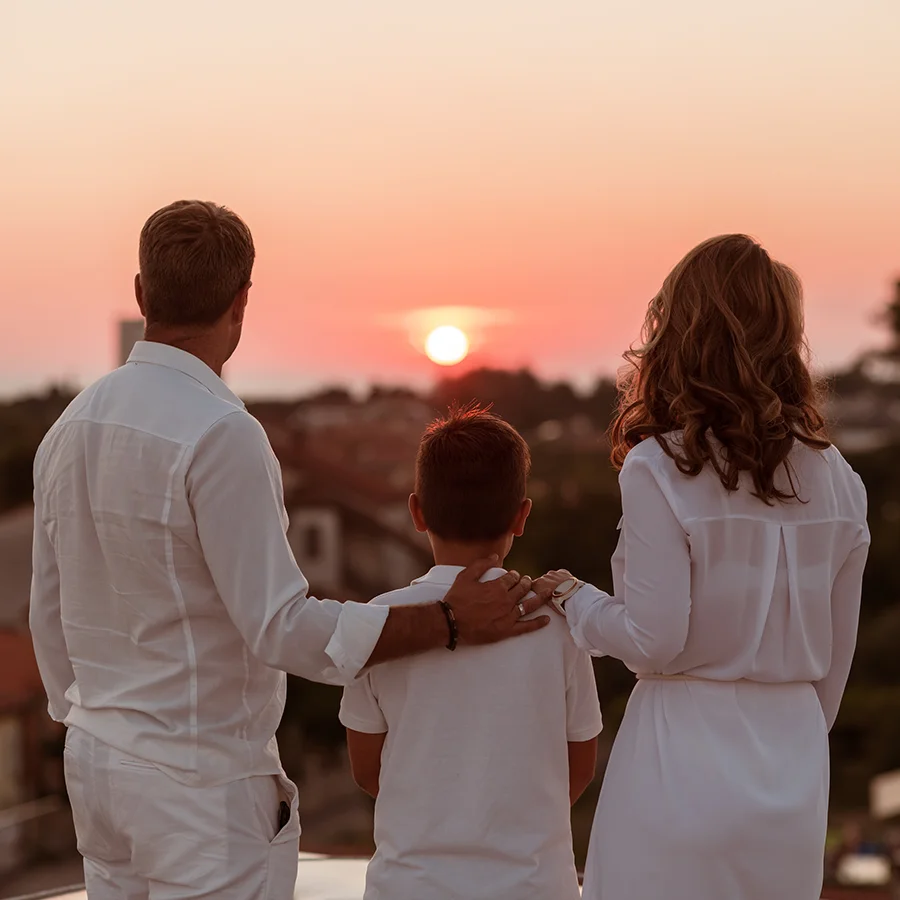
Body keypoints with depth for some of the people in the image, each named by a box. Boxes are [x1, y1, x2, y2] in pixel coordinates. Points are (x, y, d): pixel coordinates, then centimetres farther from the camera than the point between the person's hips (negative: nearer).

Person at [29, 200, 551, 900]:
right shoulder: (220, 435, -21)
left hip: (96, 764, 8)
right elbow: (285, 628, -22)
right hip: (201, 781, -8)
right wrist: (451, 622, -17)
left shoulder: (71, 428, 5)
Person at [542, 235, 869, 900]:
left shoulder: (660, 470, -13)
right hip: (796, 750, 5)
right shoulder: (837, 481, 3)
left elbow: (653, 640, -13)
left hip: (685, 753, -5)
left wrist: (575, 598, 4)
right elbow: (837, 652, 10)